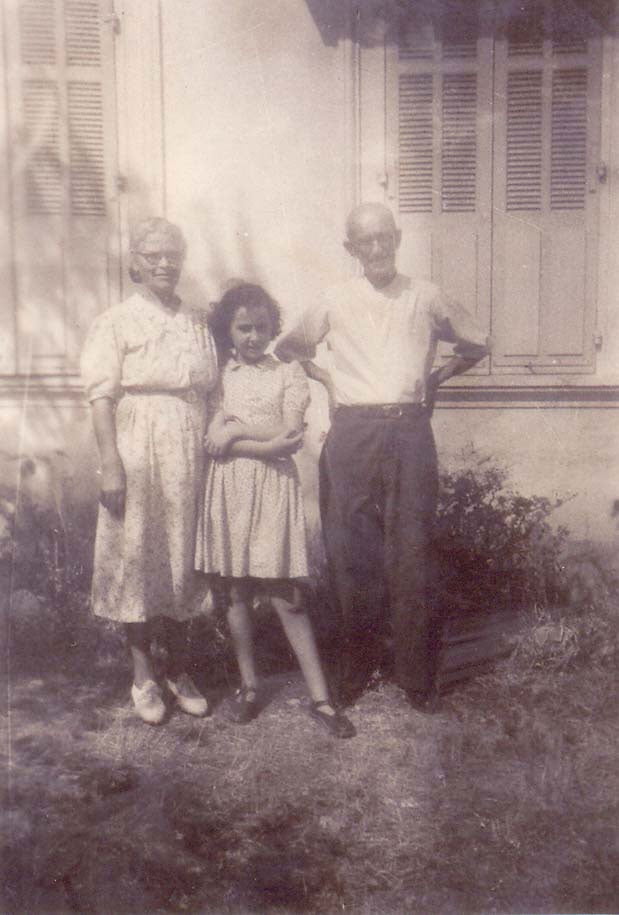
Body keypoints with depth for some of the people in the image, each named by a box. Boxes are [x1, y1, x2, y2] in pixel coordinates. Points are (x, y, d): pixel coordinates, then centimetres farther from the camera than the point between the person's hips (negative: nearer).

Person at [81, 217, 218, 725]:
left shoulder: (198, 324, 13)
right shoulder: (116, 322, 0)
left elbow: (211, 392, 13)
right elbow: (102, 396, -7)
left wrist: (213, 449, 5)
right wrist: (111, 465, -14)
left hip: (189, 458, 4)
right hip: (138, 455, -4)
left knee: (182, 556, 10)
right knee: (137, 558, 4)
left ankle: (179, 669, 24)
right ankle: (143, 674, 19)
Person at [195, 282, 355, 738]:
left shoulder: (289, 373, 5)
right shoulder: (218, 375, 8)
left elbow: (292, 438, -6)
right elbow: (212, 438, -4)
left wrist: (236, 429, -6)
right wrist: (266, 441, -13)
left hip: (274, 490, -2)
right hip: (229, 490, 2)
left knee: (286, 595, -2)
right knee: (236, 592, 8)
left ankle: (320, 697, 7)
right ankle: (249, 685, 24)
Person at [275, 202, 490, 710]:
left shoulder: (427, 298, 9)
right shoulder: (335, 301, 10)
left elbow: (476, 344, 22)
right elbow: (289, 348, 23)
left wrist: (435, 378, 13)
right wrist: (327, 379, 11)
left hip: (409, 433, 0)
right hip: (351, 435, 1)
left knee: (413, 552, 0)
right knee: (350, 553, 3)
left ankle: (418, 678, 12)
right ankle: (354, 672, 17)